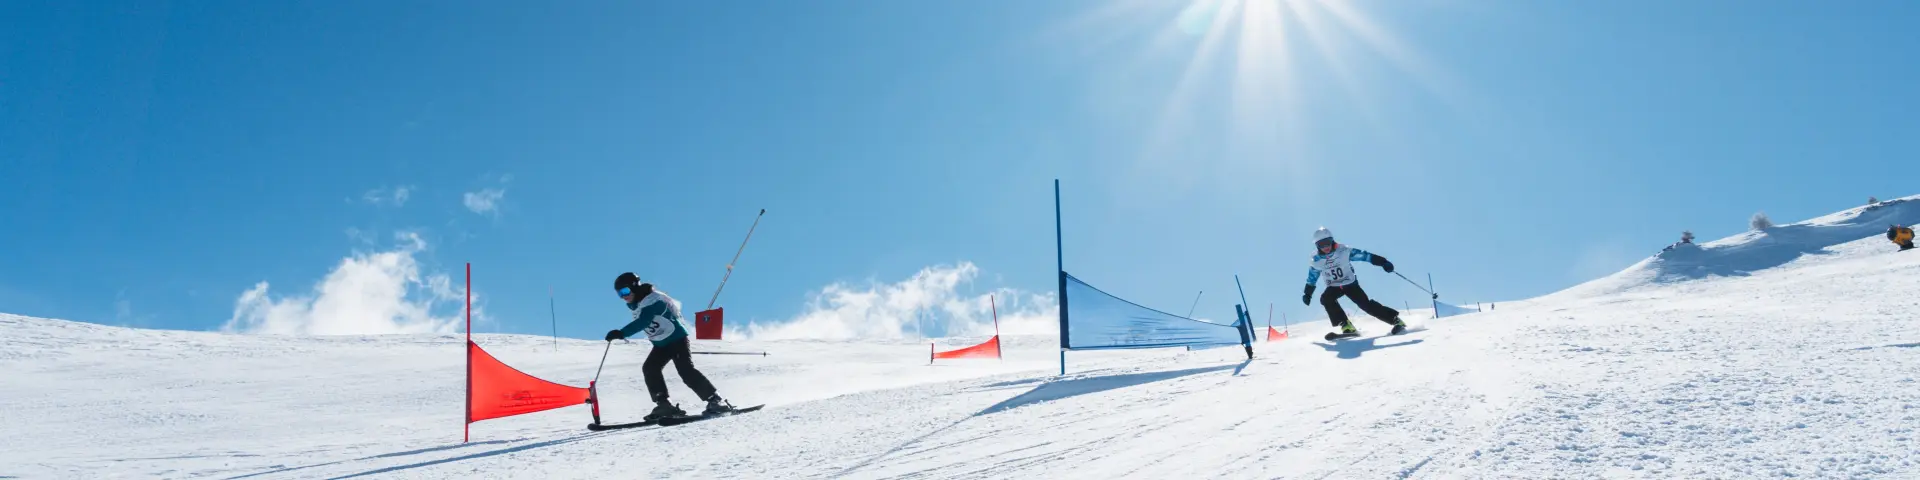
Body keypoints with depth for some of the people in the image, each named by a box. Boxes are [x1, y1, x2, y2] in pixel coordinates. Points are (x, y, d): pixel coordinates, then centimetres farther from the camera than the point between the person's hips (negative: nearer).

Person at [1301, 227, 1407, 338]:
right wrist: (1307, 294, 5)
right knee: (1326, 299, -28)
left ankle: (1396, 320, -6)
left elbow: (1364, 255, -18)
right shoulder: (1316, 261, -9)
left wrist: (1382, 262, -26)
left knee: (1366, 304, -17)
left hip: (1351, 284, -2)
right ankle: (1347, 327, -28)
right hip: (1334, 287, 2)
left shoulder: (1344, 251, -18)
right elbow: (1311, 279, 6)